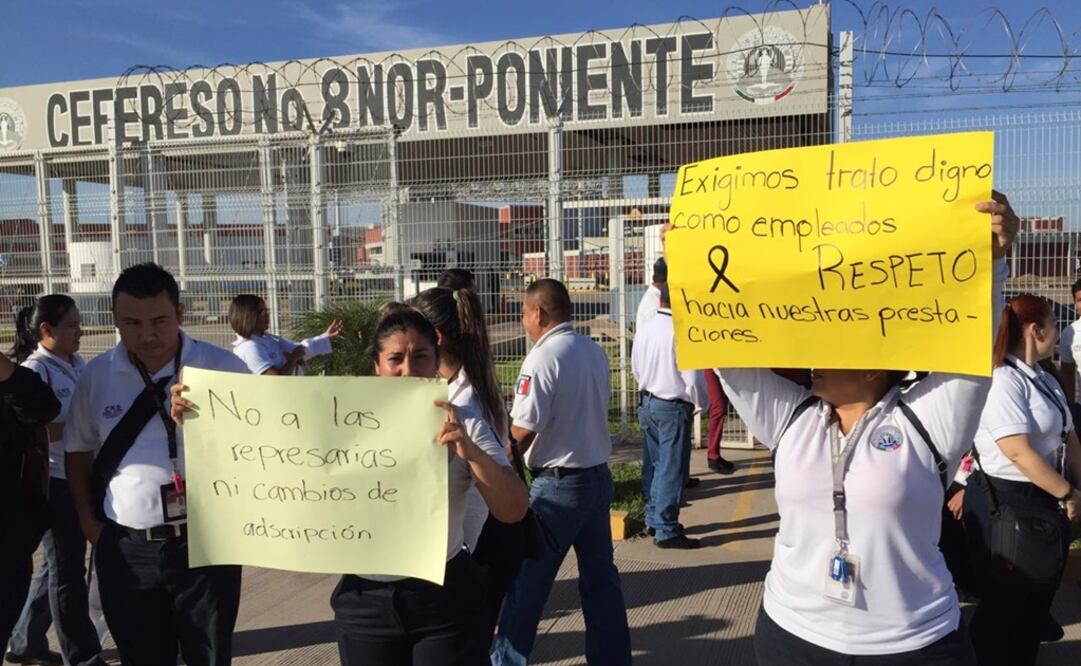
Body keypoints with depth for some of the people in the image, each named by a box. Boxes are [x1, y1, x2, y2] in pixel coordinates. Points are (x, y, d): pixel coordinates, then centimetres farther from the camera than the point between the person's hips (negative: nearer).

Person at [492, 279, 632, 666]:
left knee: (527, 579, 7)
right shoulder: (595, 352, 4)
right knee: (600, 574, 15)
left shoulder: (543, 358, -17)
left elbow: (522, 431, -19)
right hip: (598, 475, 7)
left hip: (557, 484, -7)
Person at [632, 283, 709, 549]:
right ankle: (666, 531, 8)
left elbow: (636, 368, 11)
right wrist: (700, 404, -3)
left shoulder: (644, 329, 1)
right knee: (672, 469, 2)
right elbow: (693, 376, -19)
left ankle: (653, 518, 29)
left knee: (658, 464, 19)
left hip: (648, 403, 7)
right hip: (674, 407, -7)